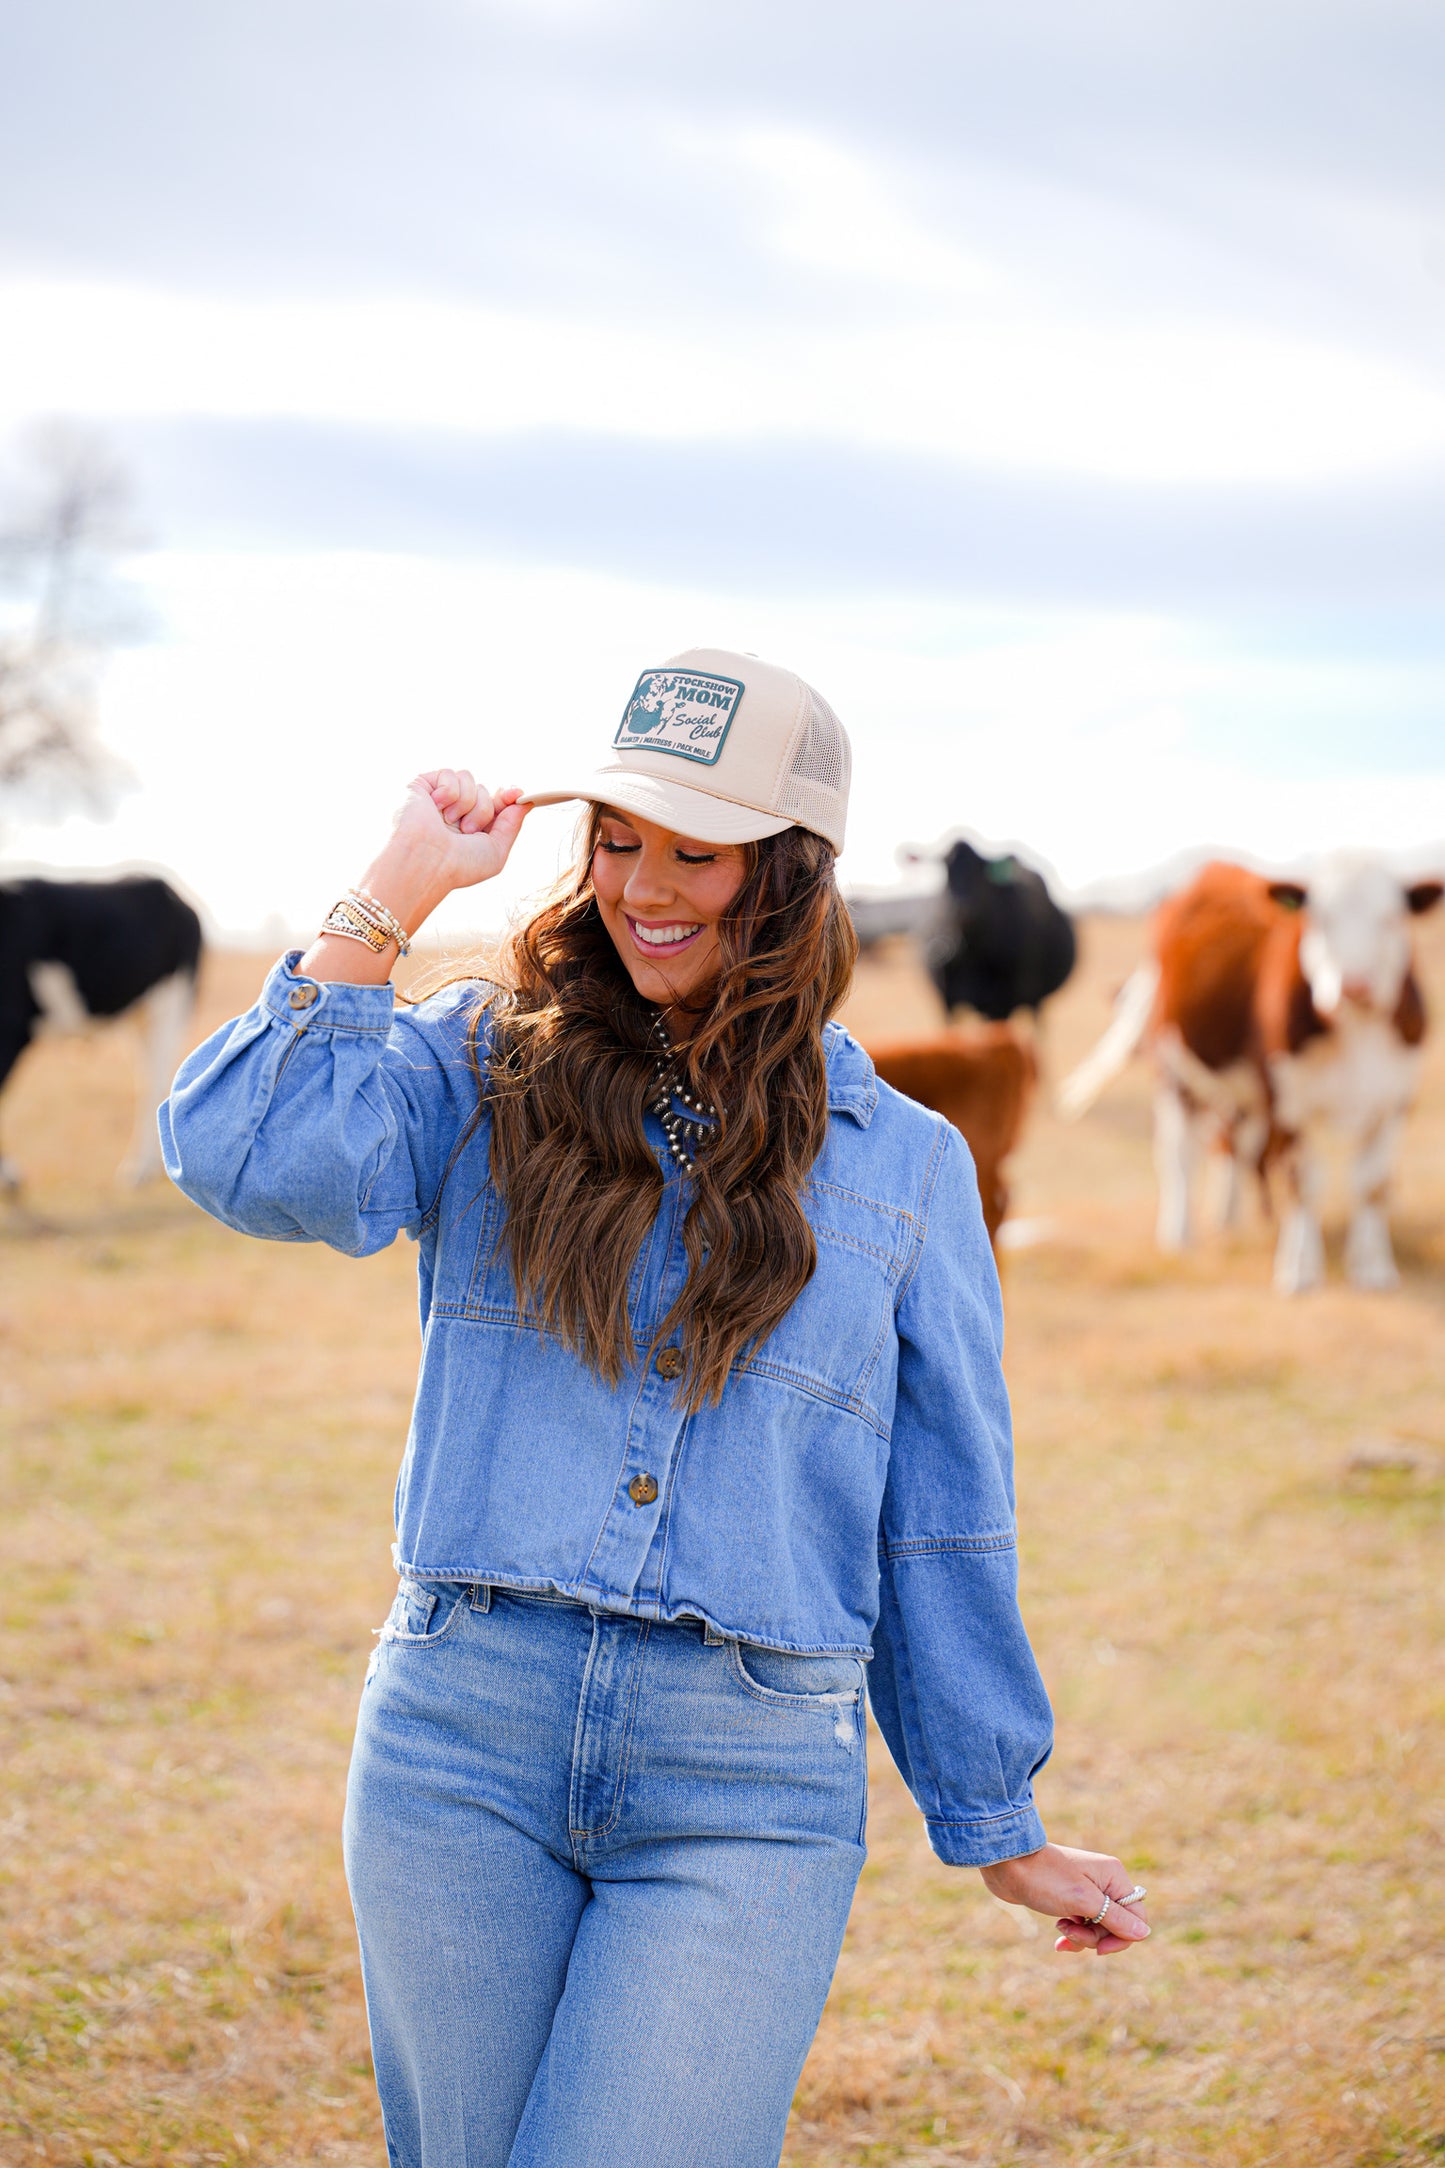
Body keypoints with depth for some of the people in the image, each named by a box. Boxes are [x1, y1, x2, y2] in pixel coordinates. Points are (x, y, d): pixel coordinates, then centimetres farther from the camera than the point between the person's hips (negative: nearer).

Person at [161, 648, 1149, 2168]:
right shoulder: (484, 1070, 7)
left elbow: (940, 1526, 14)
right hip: (463, 1751, 1)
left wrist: (1000, 1831, 17)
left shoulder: (903, 1165, 9)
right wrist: (398, 892, -4)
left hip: (747, 1798, -1)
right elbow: (255, 1158, -13)